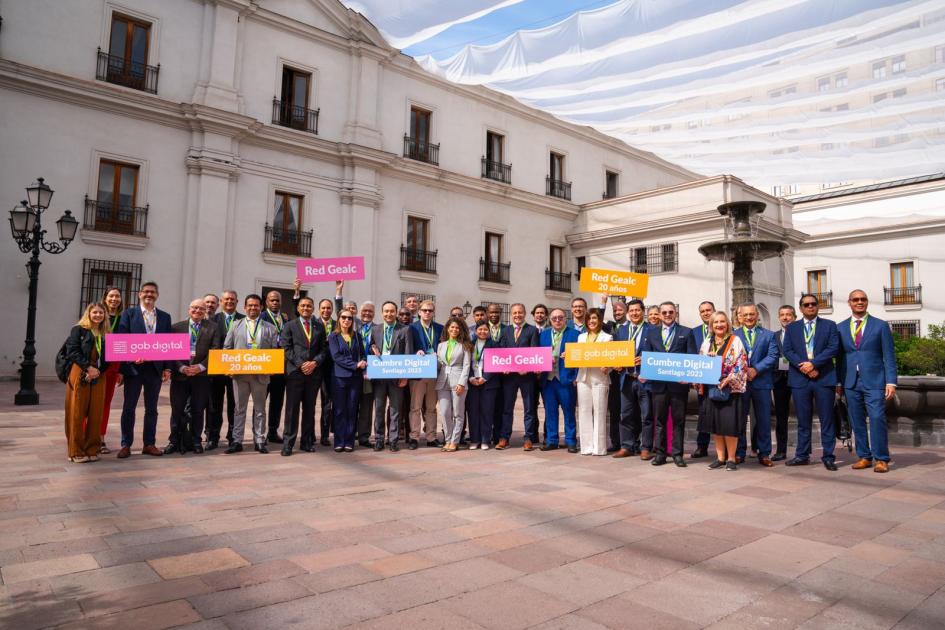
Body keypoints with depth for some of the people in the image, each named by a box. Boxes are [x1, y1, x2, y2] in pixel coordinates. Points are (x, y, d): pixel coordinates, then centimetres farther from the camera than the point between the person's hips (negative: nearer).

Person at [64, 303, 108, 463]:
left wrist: (97, 371, -9)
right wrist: (88, 367, -17)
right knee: (77, 413, 0)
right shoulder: (78, 330, 1)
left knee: (96, 414, 2)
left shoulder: (105, 334, 12)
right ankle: (76, 451, 8)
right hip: (80, 376, -3)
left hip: (98, 377, 3)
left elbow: (107, 358, 8)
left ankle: (92, 449, 10)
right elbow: (72, 351, -9)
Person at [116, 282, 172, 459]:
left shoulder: (165, 317, 10)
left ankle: (149, 444, 18)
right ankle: (126, 445, 13)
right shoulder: (129, 314, 3)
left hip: (155, 368, 3)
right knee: (129, 408, 4)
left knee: (151, 409, 9)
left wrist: (167, 368, 1)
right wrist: (132, 357, -15)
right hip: (133, 367, -2)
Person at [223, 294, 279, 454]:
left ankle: (259, 441, 14)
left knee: (260, 408, 7)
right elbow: (226, 348, 7)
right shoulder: (236, 325, 10)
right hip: (239, 373, 1)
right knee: (239, 408, 7)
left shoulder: (270, 328, 7)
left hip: (260, 374, -1)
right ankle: (237, 441, 13)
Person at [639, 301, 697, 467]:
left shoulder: (686, 333, 5)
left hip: (679, 383, -1)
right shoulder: (651, 332, 11)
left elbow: (692, 358, 0)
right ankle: (659, 453, 15)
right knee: (659, 420, 7)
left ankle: (677, 454, 13)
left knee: (678, 420, 5)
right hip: (658, 383, 2)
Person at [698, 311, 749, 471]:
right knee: (714, 422, 6)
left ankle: (731, 458, 5)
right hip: (711, 388, 5)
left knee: (729, 422, -6)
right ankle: (720, 457, 16)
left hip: (730, 388, -4)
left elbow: (741, 363, -10)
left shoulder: (735, 341, -2)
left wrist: (728, 379, -19)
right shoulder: (706, 342, 12)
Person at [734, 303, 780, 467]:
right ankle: (739, 453, 13)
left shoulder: (769, 335, 9)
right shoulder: (733, 335, 8)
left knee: (763, 420, 5)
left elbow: (773, 356, -4)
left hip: (761, 382, 0)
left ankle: (764, 454, 14)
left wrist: (756, 370, -15)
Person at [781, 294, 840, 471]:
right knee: (803, 420, 7)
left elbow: (834, 348, -4)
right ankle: (802, 455, 14)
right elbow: (787, 350, 3)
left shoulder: (829, 325, 8)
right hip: (799, 379, 2)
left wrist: (813, 363, -14)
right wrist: (803, 366, -12)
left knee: (827, 419, 0)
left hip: (824, 378, -1)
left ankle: (828, 456, 6)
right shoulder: (792, 328, 13)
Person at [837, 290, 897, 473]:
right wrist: (839, 381, 8)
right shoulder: (840, 327, 10)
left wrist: (891, 382, -7)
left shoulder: (880, 326, 3)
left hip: (874, 381, -3)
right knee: (857, 422, 6)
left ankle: (881, 459, 0)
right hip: (851, 382, 3)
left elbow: (889, 356, 0)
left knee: (877, 418, -10)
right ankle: (864, 457, 15)